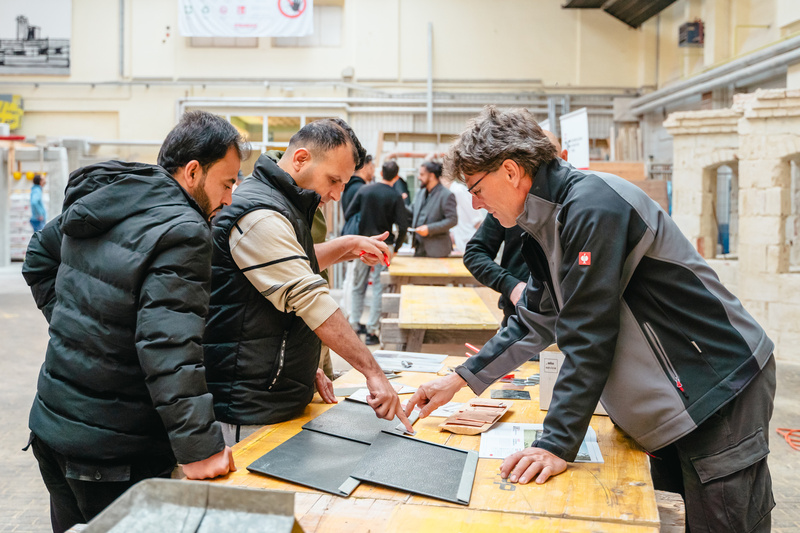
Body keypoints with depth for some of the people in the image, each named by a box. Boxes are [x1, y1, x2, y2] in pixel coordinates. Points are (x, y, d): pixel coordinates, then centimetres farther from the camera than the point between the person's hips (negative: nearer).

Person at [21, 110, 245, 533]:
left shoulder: (96, 200, 6)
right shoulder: (182, 233, -21)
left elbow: (38, 258, 23)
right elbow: (169, 345, -31)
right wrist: (198, 446, -31)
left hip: (51, 420, 8)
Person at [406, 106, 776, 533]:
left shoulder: (591, 205, -22)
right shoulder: (546, 223, 9)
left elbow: (588, 336, -25)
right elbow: (535, 323, 16)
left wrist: (557, 443, -23)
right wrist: (459, 379, 12)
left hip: (717, 391, -9)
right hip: (666, 401, 9)